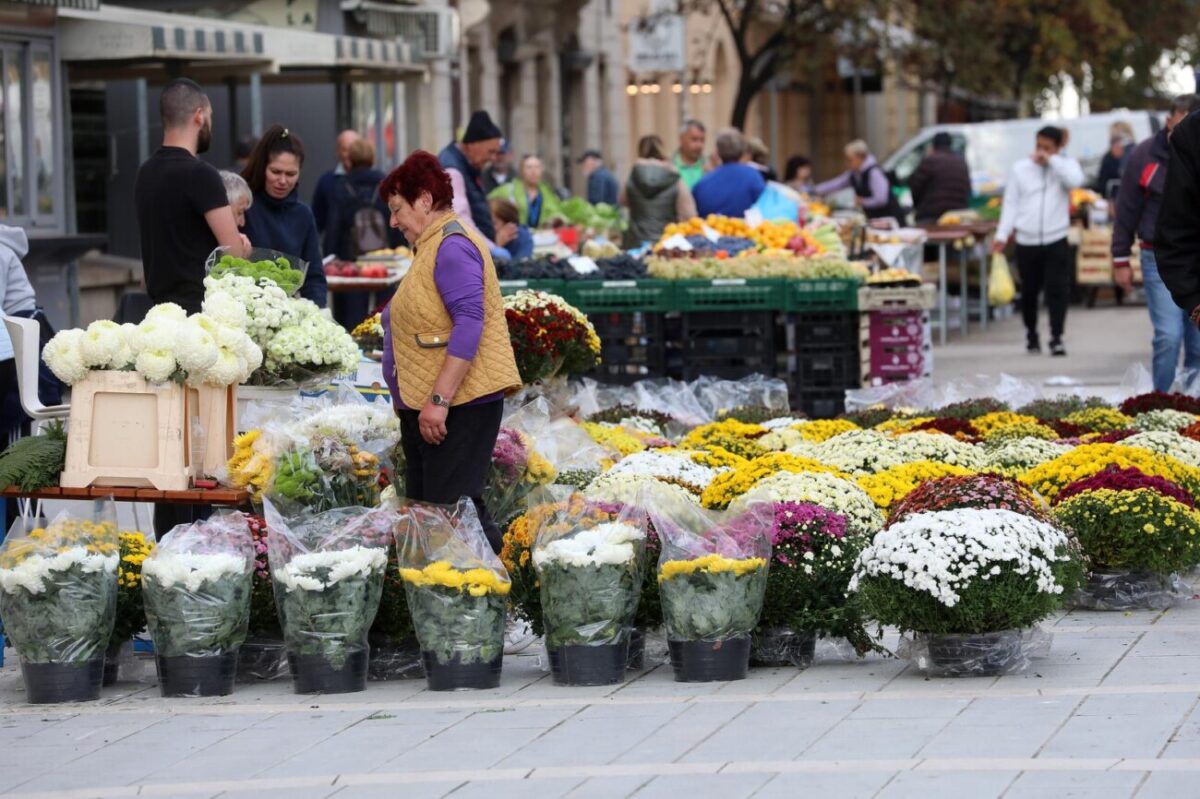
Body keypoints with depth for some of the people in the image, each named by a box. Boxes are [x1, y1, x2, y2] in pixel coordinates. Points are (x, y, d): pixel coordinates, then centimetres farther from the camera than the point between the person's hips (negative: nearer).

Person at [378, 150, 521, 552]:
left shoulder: (452, 246, -14)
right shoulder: (432, 244, 19)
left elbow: (470, 323, -23)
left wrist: (439, 399, -26)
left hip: (458, 406, -11)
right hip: (425, 404, 11)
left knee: (450, 508, -16)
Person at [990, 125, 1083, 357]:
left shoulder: (1065, 165, 4)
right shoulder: (1020, 169, 6)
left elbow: (1075, 180, -19)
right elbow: (1011, 204, 6)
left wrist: (1051, 160, -14)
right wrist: (1002, 234, -2)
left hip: (1056, 240, -1)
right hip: (1027, 241, 1)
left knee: (1057, 290, -9)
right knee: (1029, 292, 9)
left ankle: (1056, 338, -6)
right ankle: (1031, 335, 27)